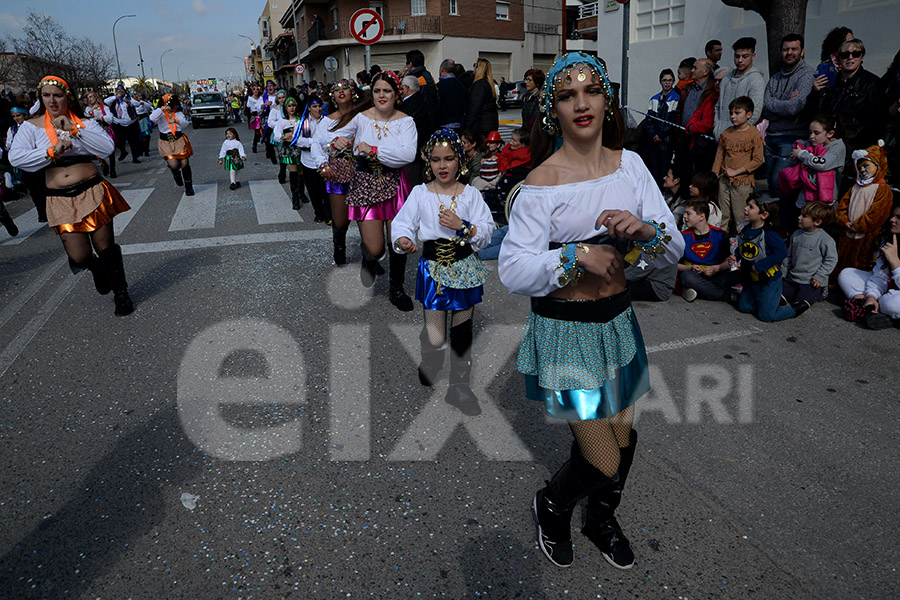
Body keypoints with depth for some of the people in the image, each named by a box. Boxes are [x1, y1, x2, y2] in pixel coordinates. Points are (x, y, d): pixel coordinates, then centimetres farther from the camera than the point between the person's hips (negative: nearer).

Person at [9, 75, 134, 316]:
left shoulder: (85, 123, 4)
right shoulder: (32, 126, 5)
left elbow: (108, 147, -13)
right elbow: (16, 157, -6)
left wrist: (74, 129, -18)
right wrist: (52, 151, -14)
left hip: (92, 193, -1)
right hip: (61, 200, 1)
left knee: (106, 247, 2)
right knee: (79, 256, -4)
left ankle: (121, 293, 22)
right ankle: (96, 268, 34)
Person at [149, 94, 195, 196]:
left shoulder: (179, 113, 8)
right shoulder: (160, 114, 1)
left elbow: (185, 124, -9)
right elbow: (152, 118, -19)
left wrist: (177, 120, -29)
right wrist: (163, 109, -22)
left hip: (180, 140, 2)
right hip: (166, 142, -2)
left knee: (185, 163, -4)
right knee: (173, 165, -18)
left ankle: (189, 187, 11)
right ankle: (176, 174, 22)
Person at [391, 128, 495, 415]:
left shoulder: (470, 193, 1)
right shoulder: (420, 193, 0)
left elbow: (487, 232, -2)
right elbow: (402, 224, -6)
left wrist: (462, 226, -18)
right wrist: (403, 241, -27)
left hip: (464, 267, 2)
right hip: (432, 267, -1)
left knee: (462, 331, 11)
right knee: (435, 335, -3)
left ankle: (459, 386, 29)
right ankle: (428, 366, 34)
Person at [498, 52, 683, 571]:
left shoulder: (630, 164, 0)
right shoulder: (542, 182, -15)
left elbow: (675, 250, -2)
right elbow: (513, 271, -20)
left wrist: (646, 229, -22)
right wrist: (577, 254, -28)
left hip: (618, 322, 6)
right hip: (567, 332, -5)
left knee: (623, 436, 22)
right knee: (603, 461, 1)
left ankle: (602, 518, 53)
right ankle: (551, 508, 37)